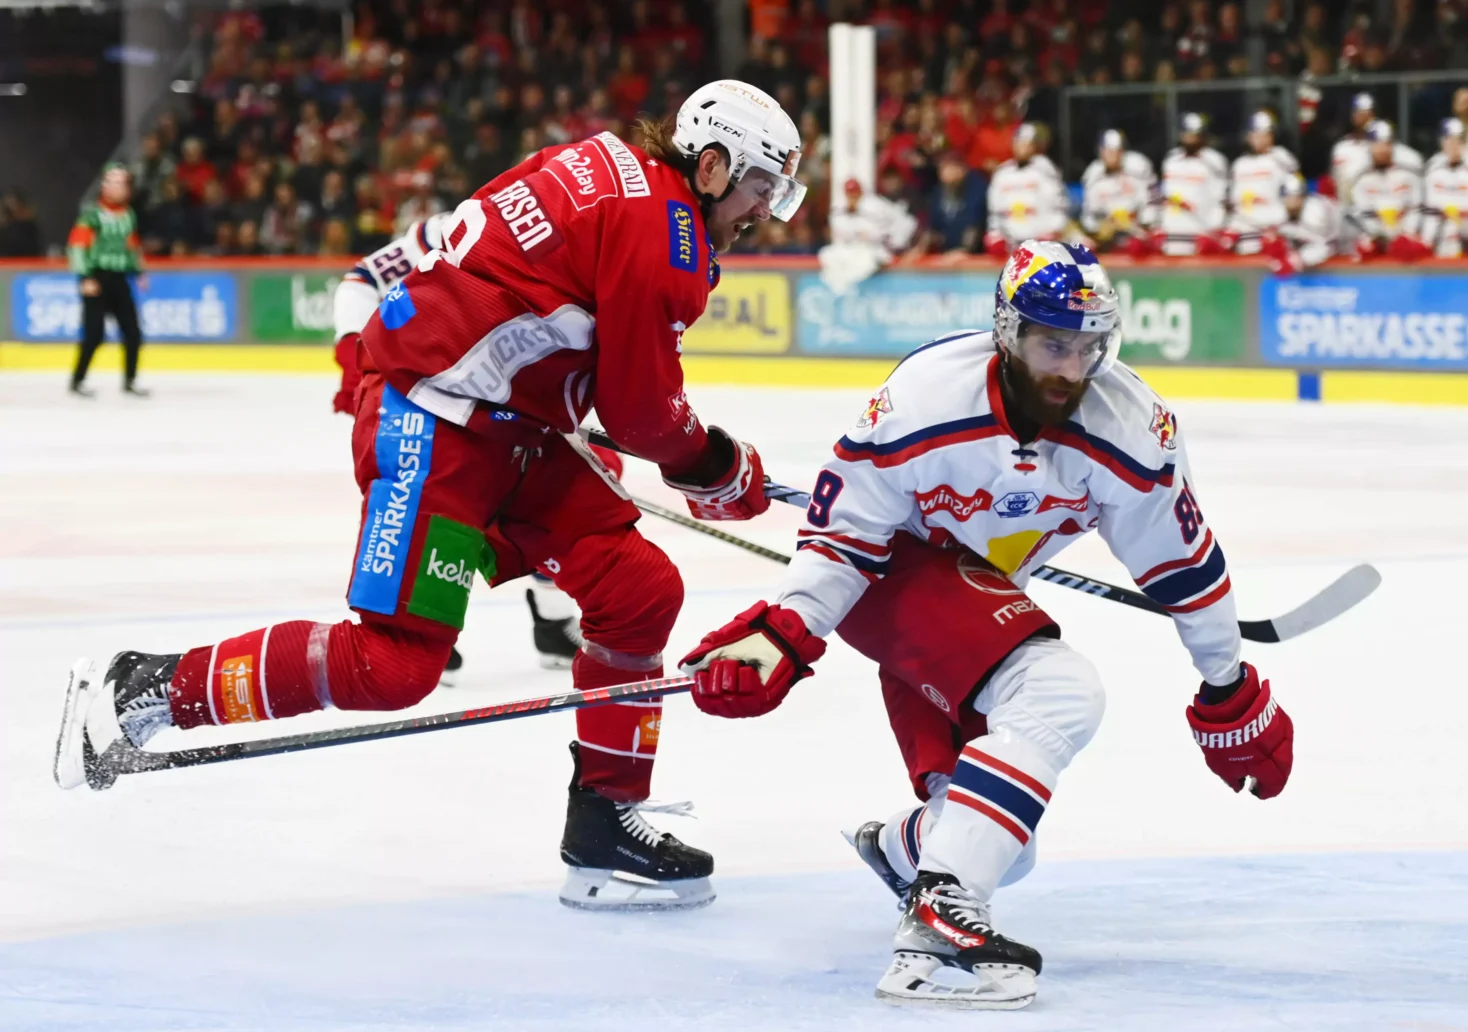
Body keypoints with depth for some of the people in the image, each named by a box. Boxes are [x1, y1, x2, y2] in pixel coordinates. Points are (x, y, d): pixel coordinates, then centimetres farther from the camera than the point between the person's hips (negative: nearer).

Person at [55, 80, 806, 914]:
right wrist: (721, 469, 6)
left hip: (509, 432, 11)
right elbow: (641, 406, -10)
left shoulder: (614, 170, 15)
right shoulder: (662, 231, -14)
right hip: (432, 421, -11)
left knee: (641, 589, 5)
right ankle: (147, 690, -5)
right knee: (395, 663, -15)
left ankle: (606, 827, 8)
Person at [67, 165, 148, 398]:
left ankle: (130, 381, 15)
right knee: (94, 333, -12)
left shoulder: (129, 215, 13)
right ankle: (78, 381, -1)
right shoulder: (92, 213, -8)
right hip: (97, 280, -6)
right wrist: (85, 278, -18)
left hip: (119, 280, 6)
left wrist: (138, 271, 16)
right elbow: (77, 244, -13)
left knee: (133, 332, 3)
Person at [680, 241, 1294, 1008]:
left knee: (1001, 842, 6)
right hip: (890, 571, -6)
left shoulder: (1128, 427, -18)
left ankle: (906, 847, 43)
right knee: (1056, 695, -32)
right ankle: (935, 917, -38)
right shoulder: (926, 400, -28)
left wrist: (1231, 692, 3)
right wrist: (780, 635, -28)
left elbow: (1181, 561, -5)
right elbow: (843, 528, -18)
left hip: (981, 589, 6)